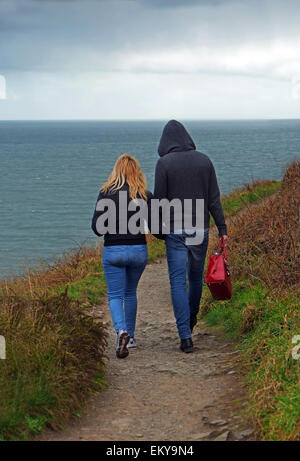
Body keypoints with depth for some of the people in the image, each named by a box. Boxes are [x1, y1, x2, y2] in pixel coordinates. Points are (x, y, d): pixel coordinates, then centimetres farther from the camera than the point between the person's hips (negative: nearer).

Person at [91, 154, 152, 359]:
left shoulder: (106, 193, -5)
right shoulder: (145, 195, -2)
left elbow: (97, 228, -6)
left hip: (113, 251, -2)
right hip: (139, 250, 2)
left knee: (115, 295, 2)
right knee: (131, 293, 20)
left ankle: (122, 331, -24)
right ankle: (130, 336, 29)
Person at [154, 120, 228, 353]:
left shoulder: (164, 163, -6)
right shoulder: (204, 161, 4)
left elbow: (160, 200, -6)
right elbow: (214, 200, 2)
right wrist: (223, 229, 4)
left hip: (175, 231, -4)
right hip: (200, 229, 4)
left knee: (178, 282, -2)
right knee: (196, 276, 21)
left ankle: (186, 337, -8)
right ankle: (191, 317, 45)